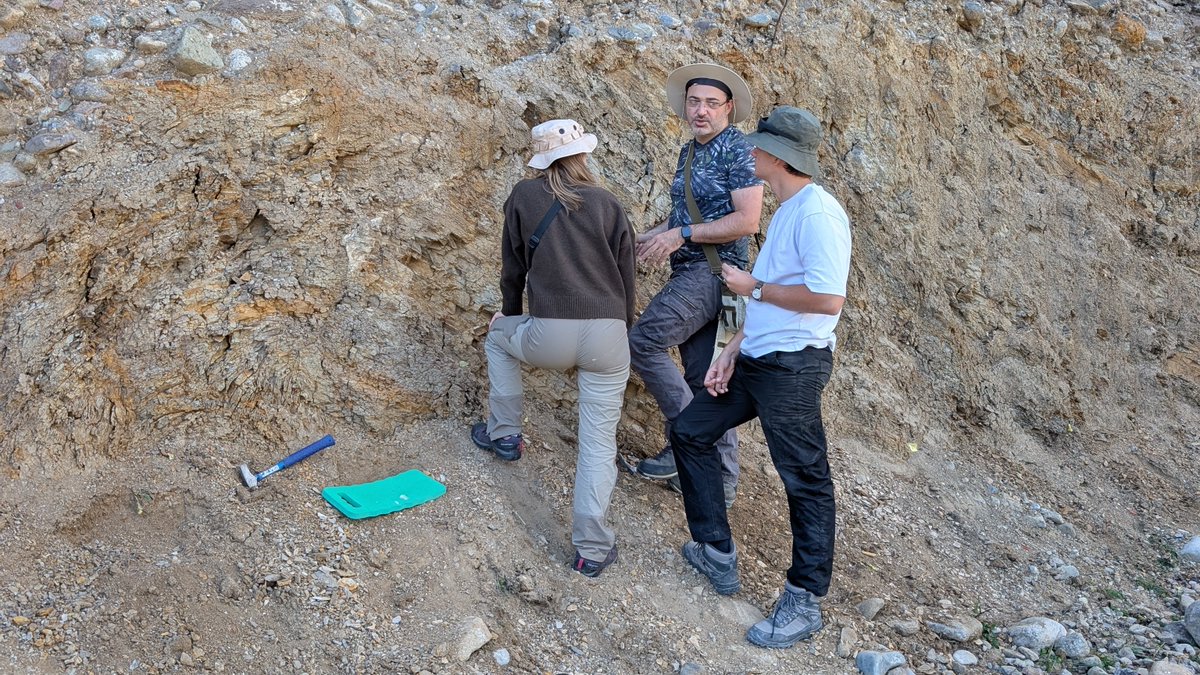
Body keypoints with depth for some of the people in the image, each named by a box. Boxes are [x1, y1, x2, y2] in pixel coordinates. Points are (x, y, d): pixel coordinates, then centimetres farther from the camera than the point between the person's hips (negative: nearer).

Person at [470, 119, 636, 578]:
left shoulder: (524, 196, 8)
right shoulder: (607, 204, 12)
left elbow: (513, 268, 16)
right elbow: (627, 276, 15)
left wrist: (509, 313, 34)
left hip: (549, 335, -1)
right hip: (608, 336, 1)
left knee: (499, 337, 33)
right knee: (599, 443, 6)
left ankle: (503, 434, 38)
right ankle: (592, 549, 4)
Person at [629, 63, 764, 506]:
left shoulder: (738, 150, -10)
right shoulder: (689, 152, 16)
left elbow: (747, 221, -19)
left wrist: (682, 234, -20)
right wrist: (648, 238, 11)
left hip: (715, 271, -9)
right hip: (689, 273, 9)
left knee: (642, 342, -15)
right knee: (703, 377, 9)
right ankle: (721, 480, 17)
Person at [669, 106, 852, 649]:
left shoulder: (818, 214, -17)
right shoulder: (785, 212, 14)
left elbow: (827, 299, -26)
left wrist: (753, 287, -14)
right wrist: (732, 350, 12)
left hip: (793, 369, -11)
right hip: (755, 360, 11)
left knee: (805, 481, 1)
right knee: (689, 432, 15)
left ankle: (804, 603, 15)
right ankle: (718, 556, 25)